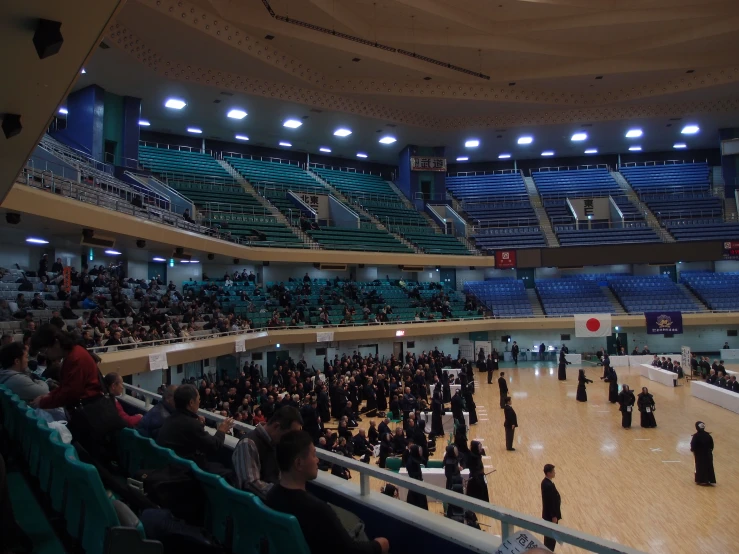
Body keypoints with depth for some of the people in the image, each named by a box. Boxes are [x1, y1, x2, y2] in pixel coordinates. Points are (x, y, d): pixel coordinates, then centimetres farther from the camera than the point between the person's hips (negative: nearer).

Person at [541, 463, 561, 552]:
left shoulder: (545, 482, 3)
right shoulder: (548, 485, -29)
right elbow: (550, 502, -25)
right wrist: (554, 516, -18)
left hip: (548, 514, 10)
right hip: (551, 515, -10)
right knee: (552, 536, 4)